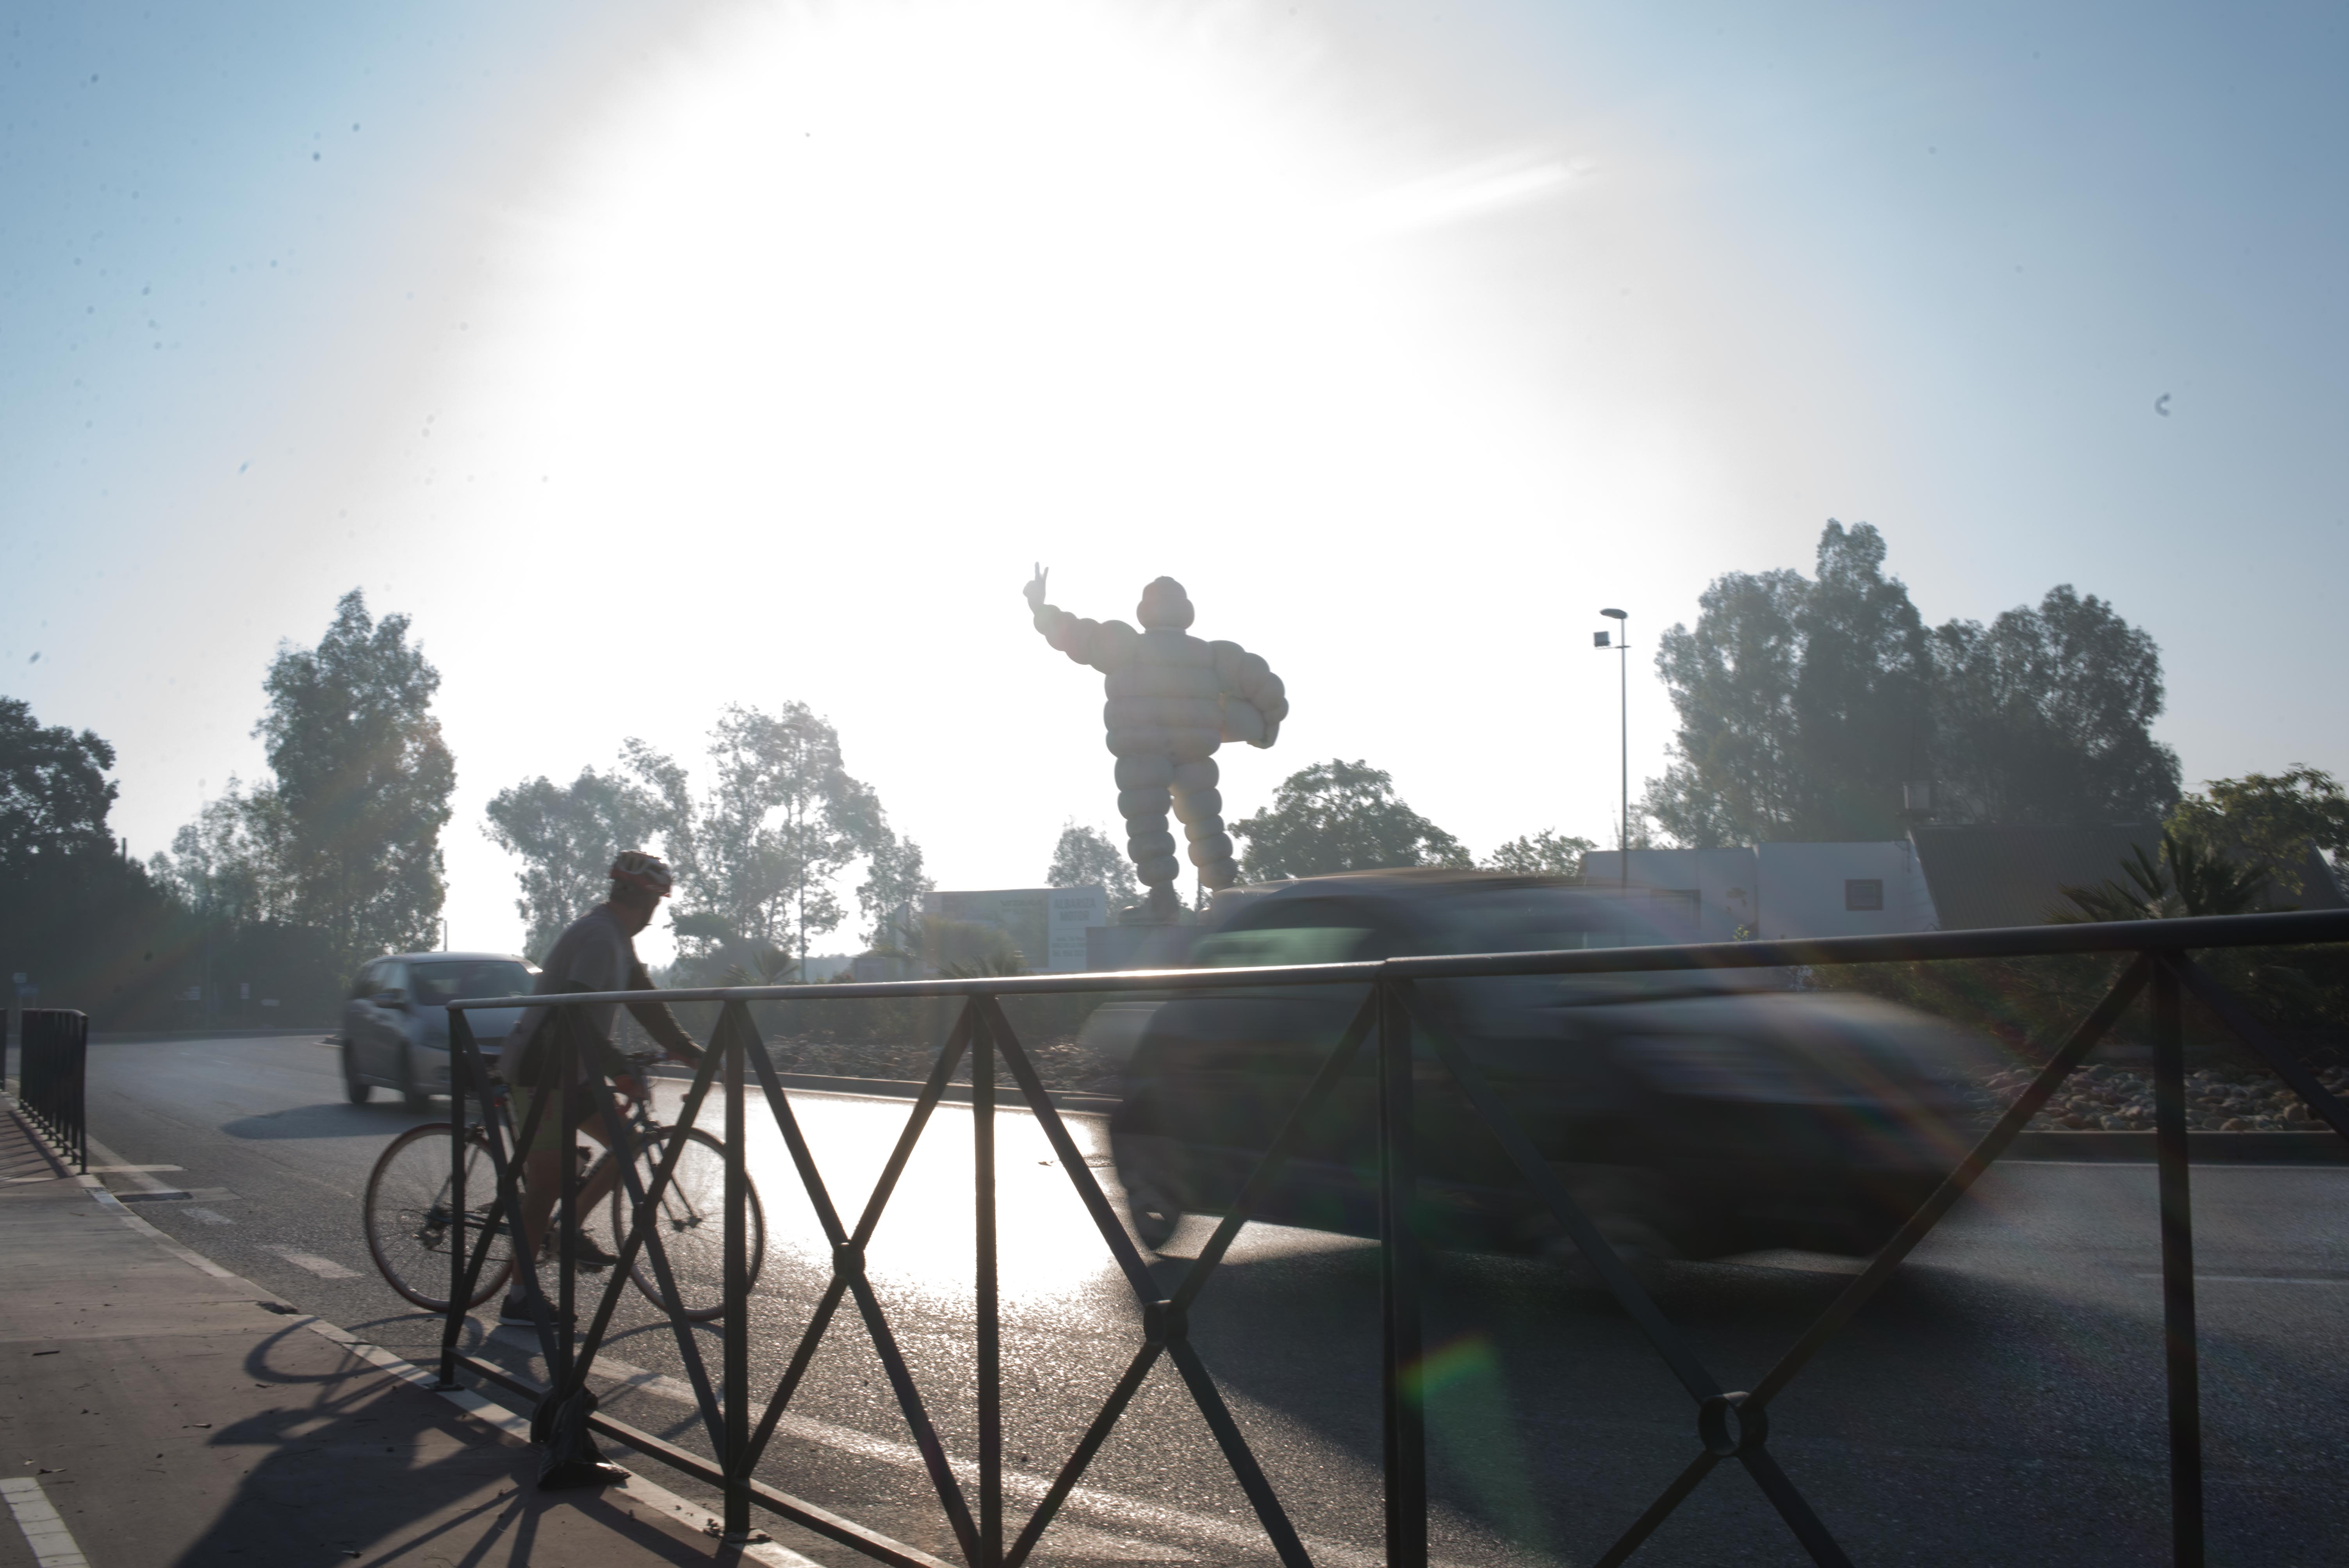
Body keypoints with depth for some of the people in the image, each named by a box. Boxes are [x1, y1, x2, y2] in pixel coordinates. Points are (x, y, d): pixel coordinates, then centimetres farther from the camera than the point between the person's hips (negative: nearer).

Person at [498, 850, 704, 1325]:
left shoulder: (616, 938, 11)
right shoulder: (599, 936, -21)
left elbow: (643, 999, 16)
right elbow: (576, 1013, -30)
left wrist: (684, 1047, 12)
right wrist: (619, 1070, -32)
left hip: (570, 1069, 10)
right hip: (542, 1068, -10)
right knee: (547, 1181, -5)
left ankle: (569, 1229, 14)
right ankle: (518, 1299, 4)